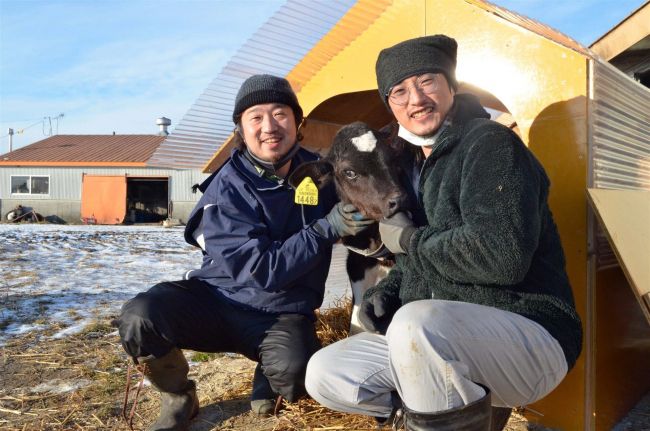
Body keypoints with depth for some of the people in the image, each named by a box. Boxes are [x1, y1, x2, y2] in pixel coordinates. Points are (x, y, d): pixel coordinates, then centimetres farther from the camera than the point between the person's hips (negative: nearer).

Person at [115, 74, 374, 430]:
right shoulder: (226, 191, -15)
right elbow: (262, 270, -22)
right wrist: (326, 229, -27)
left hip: (281, 314, 1)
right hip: (215, 299, -1)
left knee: (294, 373, -33)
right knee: (138, 318, -28)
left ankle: (268, 376, 7)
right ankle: (179, 397, 2)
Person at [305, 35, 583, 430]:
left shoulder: (489, 143, -12)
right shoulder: (420, 164, 13)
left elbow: (502, 256, -28)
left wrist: (411, 240, -13)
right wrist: (386, 293, 2)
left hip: (531, 341, -8)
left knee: (417, 325, -38)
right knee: (325, 375, 0)